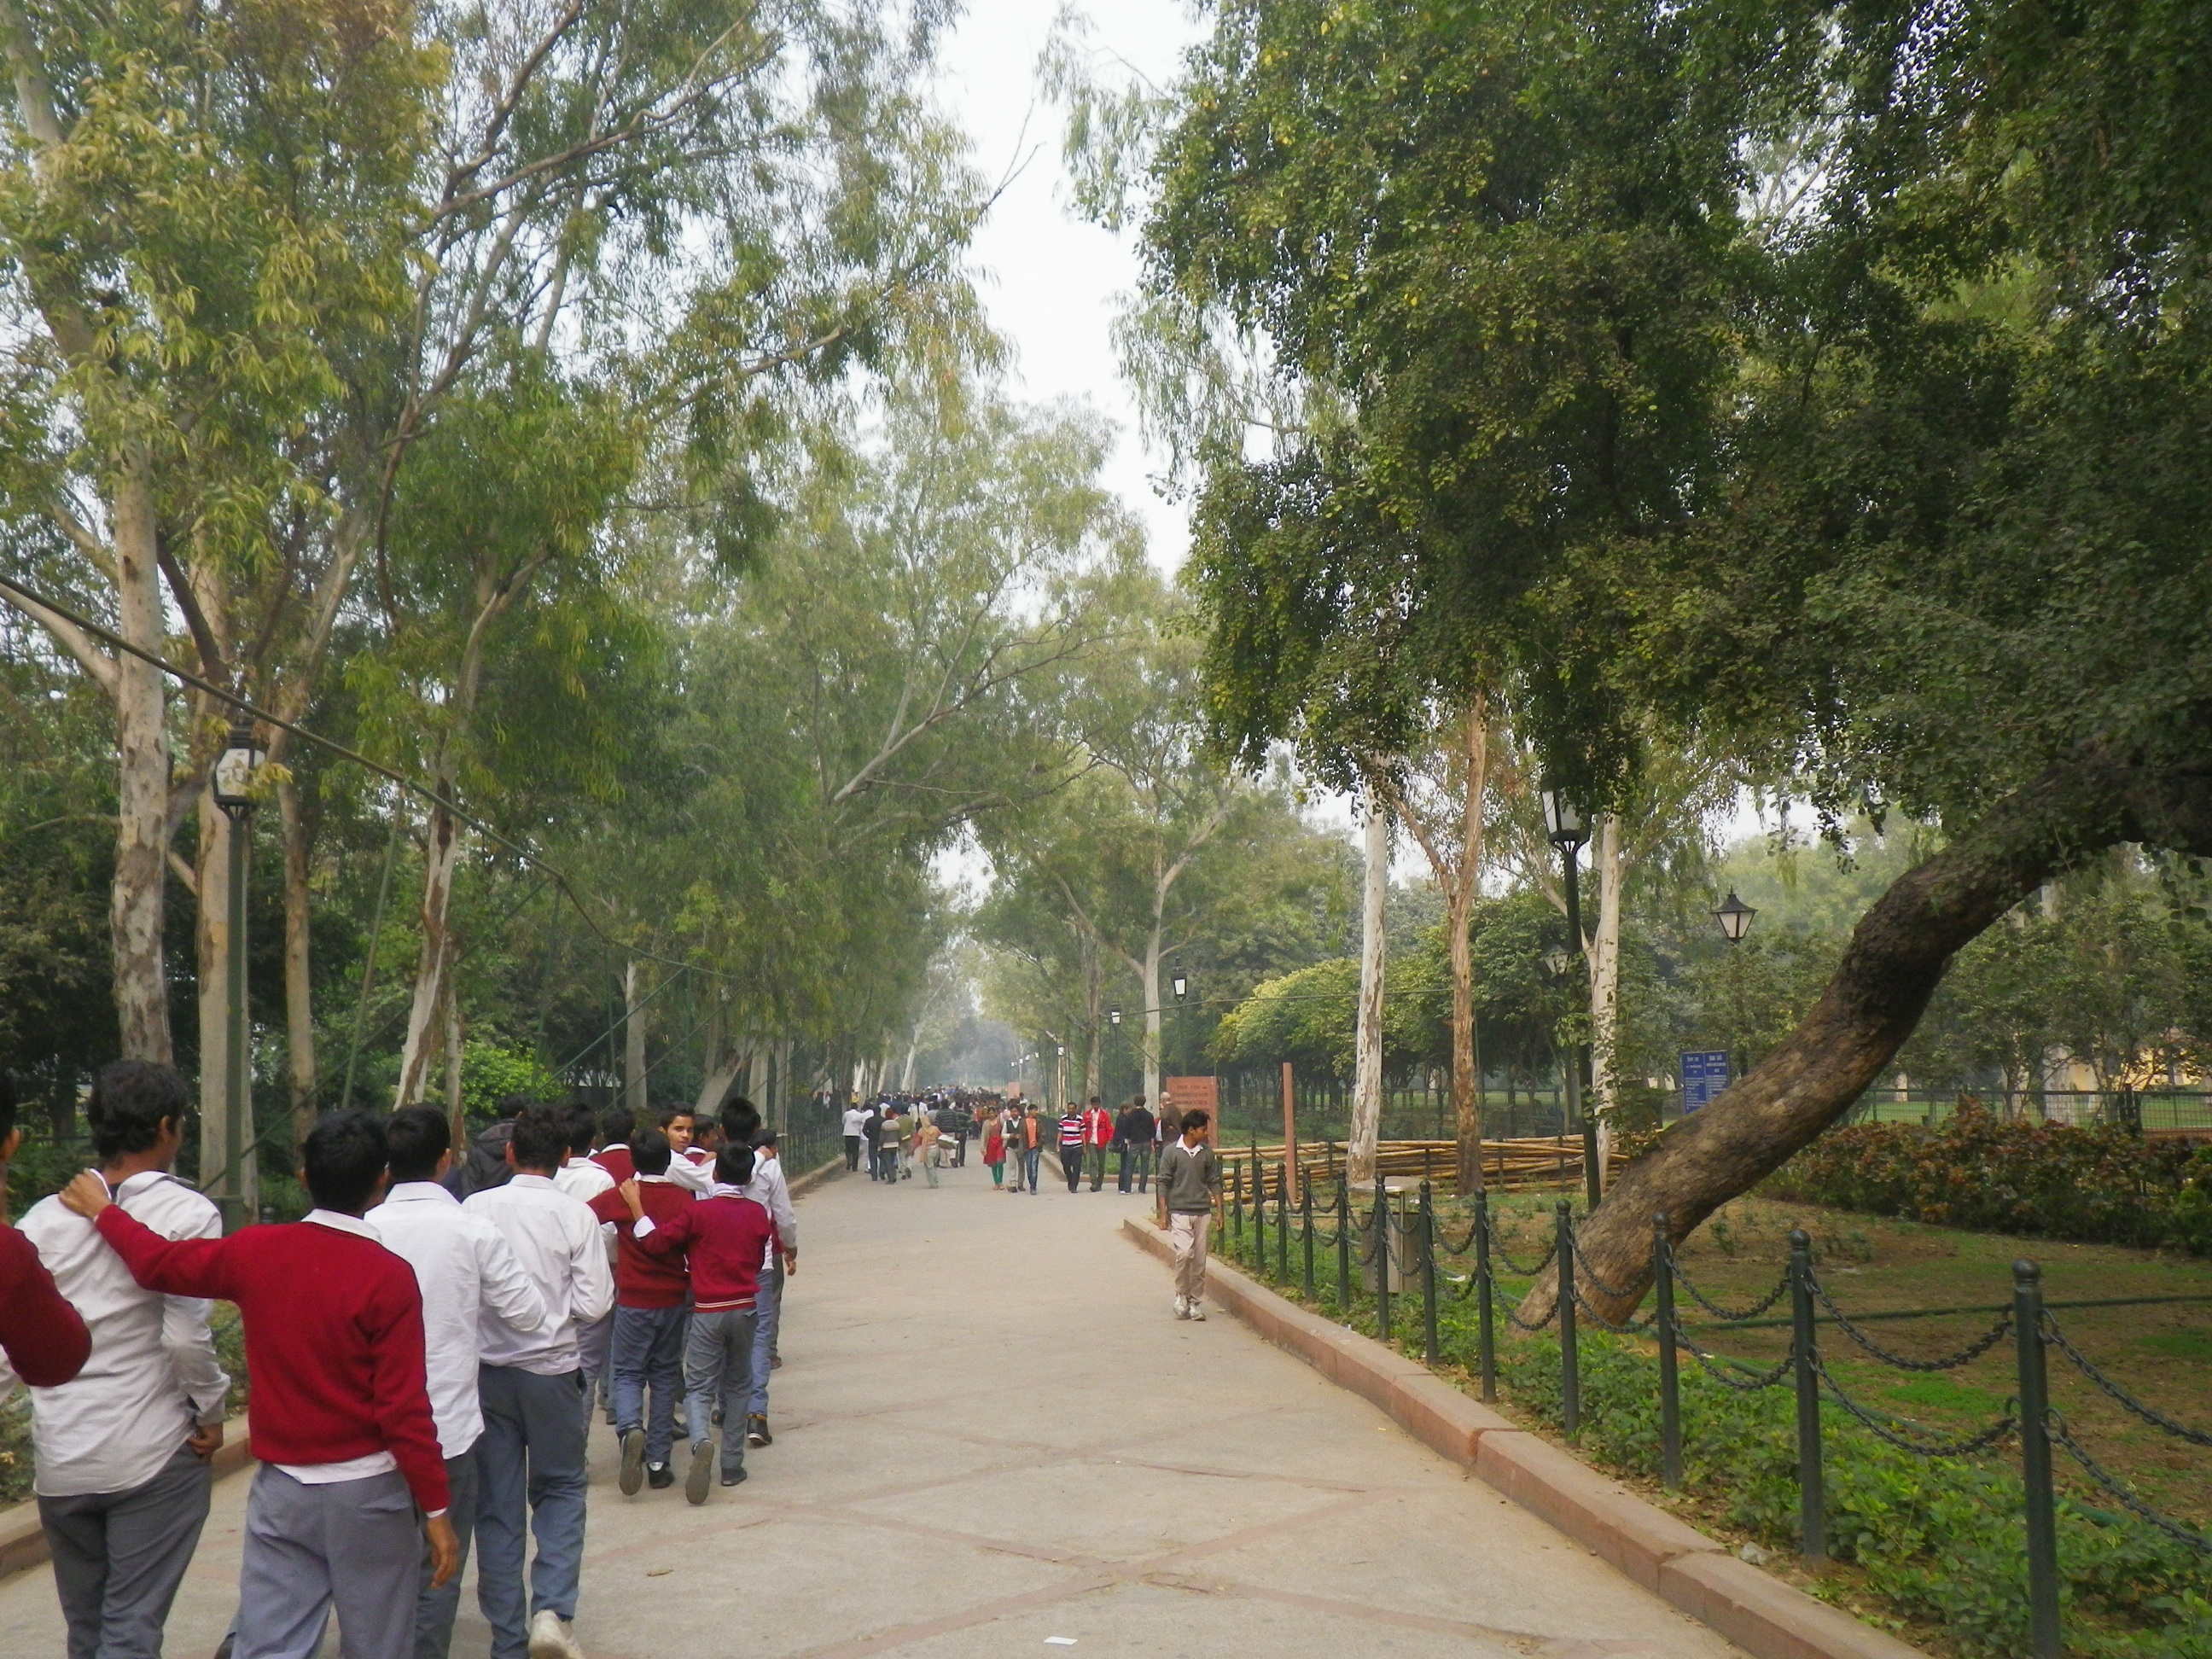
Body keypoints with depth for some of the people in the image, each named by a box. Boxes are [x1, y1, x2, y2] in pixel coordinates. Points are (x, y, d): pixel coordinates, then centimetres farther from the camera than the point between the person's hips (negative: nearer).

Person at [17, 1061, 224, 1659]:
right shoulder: (187, 1214, -11)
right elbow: (186, 1336, -17)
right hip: (152, 1453, -5)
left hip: (59, 1458, 5)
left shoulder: (44, 1217, 2)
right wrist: (211, 1413, -3)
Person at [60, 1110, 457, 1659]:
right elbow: (405, 1407, -16)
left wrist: (102, 1210, 28)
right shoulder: (388, 1276, -16)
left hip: (280, 1489, 4)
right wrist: (436, 1509, -8)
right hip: (367, 1491, -4)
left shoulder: (255, 1251, -4)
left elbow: (157, 1262, 11)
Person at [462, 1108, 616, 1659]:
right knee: (561, 1489, 16)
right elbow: (594, 1305, -11)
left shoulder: (476, 1209, -5)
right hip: (552, 1371, -1)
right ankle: (552, 1611, -2)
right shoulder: (576, 1215, -9)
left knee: (496, 1504, 12)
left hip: (486, 1372, 2)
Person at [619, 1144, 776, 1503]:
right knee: (738, 1386, 15)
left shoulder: (699, 1211, -11)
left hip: (708, 1311, -3)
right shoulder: (759, 1214, 2)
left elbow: (657, 1242, -11)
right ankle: (732, 1465, 15)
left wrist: (636, 1206, -1)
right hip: (745, 1308, 3)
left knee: (699, 1386, 1)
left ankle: (701, 1441, -28)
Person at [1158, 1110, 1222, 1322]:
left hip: (1203, 1212, 3)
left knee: (1199, 1259, 4)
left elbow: (1214, 1182, 12)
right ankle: (1181, 1294, 4)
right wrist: (1164, 1213, -5)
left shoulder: (1207, 1153, 6)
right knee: (1184, 1253, -18)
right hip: (1180, 1212, -3)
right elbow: (1163, 1183, -1)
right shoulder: (1172, 1152, -3)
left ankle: (1196, 1302, 14)